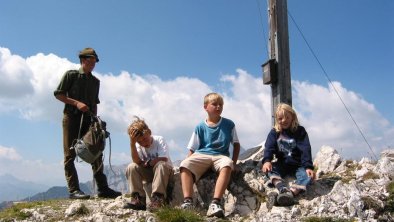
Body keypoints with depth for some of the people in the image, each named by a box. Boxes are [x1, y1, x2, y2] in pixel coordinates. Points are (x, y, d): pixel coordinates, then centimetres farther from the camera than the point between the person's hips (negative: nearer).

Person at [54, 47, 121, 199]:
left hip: (88, 119, 5)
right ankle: (73, 190, -7)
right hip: (72, 117, -5)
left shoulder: (95, 81, 20)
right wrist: (76, 103, -12)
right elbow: (58, 94, -1)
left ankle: (102, 188, -2)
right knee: (70, 154, -6)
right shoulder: (71, 75, 5)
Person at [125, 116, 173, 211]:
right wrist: (132, 144, -29)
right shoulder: (137, 145, -2)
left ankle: (157, 199, -41)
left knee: (160, 165, -38)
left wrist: (147, 163, -14)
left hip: (165, 171, -4)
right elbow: (137, 162, -21)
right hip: (149, 173, 4)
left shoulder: (159, 140, -11)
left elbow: (163, 160, -22)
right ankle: (138, 199, -24)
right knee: (131, 167, -20)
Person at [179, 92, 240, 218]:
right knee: (184, 165, -30)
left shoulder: (229, 124, 9)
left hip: (220, 155, -1)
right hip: (201, 155, 1)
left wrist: (234, 163, 3)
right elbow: (192, 149, 10)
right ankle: (188, 202, -39)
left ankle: (215, 203, -45)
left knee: (227, 165, -38)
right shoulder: (200, 127, 9)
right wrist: (190, 163, -6)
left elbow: (236, 144, 15)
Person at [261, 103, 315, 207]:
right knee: (269, 169, -28)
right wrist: (267, 161, -32)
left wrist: (308, 167, -29)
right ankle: (283, 190, -52)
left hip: (298, 165, -2)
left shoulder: (300, 131, -3)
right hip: (282, 164, 2)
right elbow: (269, 148, -10)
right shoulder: (274, 132, 3)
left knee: (308, 175, -32)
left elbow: (305, 150, -14)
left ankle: (290, 193, -56)